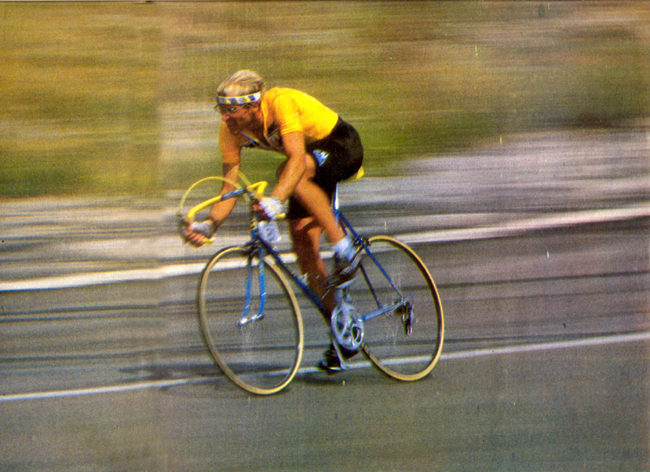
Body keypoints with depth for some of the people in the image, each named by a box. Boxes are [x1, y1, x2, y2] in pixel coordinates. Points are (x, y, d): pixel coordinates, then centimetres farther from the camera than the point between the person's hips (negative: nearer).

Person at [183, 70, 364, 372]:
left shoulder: (281, 103, -35)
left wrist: (276, 199, -62)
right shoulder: (231, 130, -16)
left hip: (343, 147, -7)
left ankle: (344, 247, -24)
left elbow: (297, 158, -47)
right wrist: (209, 225, -31)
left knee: (290, 174, -37)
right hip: (310, 169, 7)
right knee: (304, 251, -3)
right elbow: (229, 186, -13)